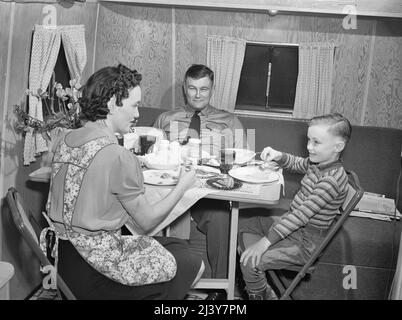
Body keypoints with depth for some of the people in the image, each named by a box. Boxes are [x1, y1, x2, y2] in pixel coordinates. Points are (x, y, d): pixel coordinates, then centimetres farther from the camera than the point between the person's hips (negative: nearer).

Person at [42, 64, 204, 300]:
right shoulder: (119, 158, -24)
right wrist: (183, 186, 0)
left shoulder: (65, 141, 1)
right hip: (93, 271, -8)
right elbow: (146, 222, -12)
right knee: (195, 265, 8)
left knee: (178, 245, 20)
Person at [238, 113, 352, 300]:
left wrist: (266, 241, -28)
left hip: (305, 243, -10)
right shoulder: (318, 163, 0)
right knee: (244, 222, 14)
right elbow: (295, 163, 22)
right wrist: (278, 156, -3)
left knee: (249, 261, -21)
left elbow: (302, 214, -29)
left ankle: (260, 294, 10)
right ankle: (262, 290, 13)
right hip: (293, 225, 10)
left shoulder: (332, 179, -27)